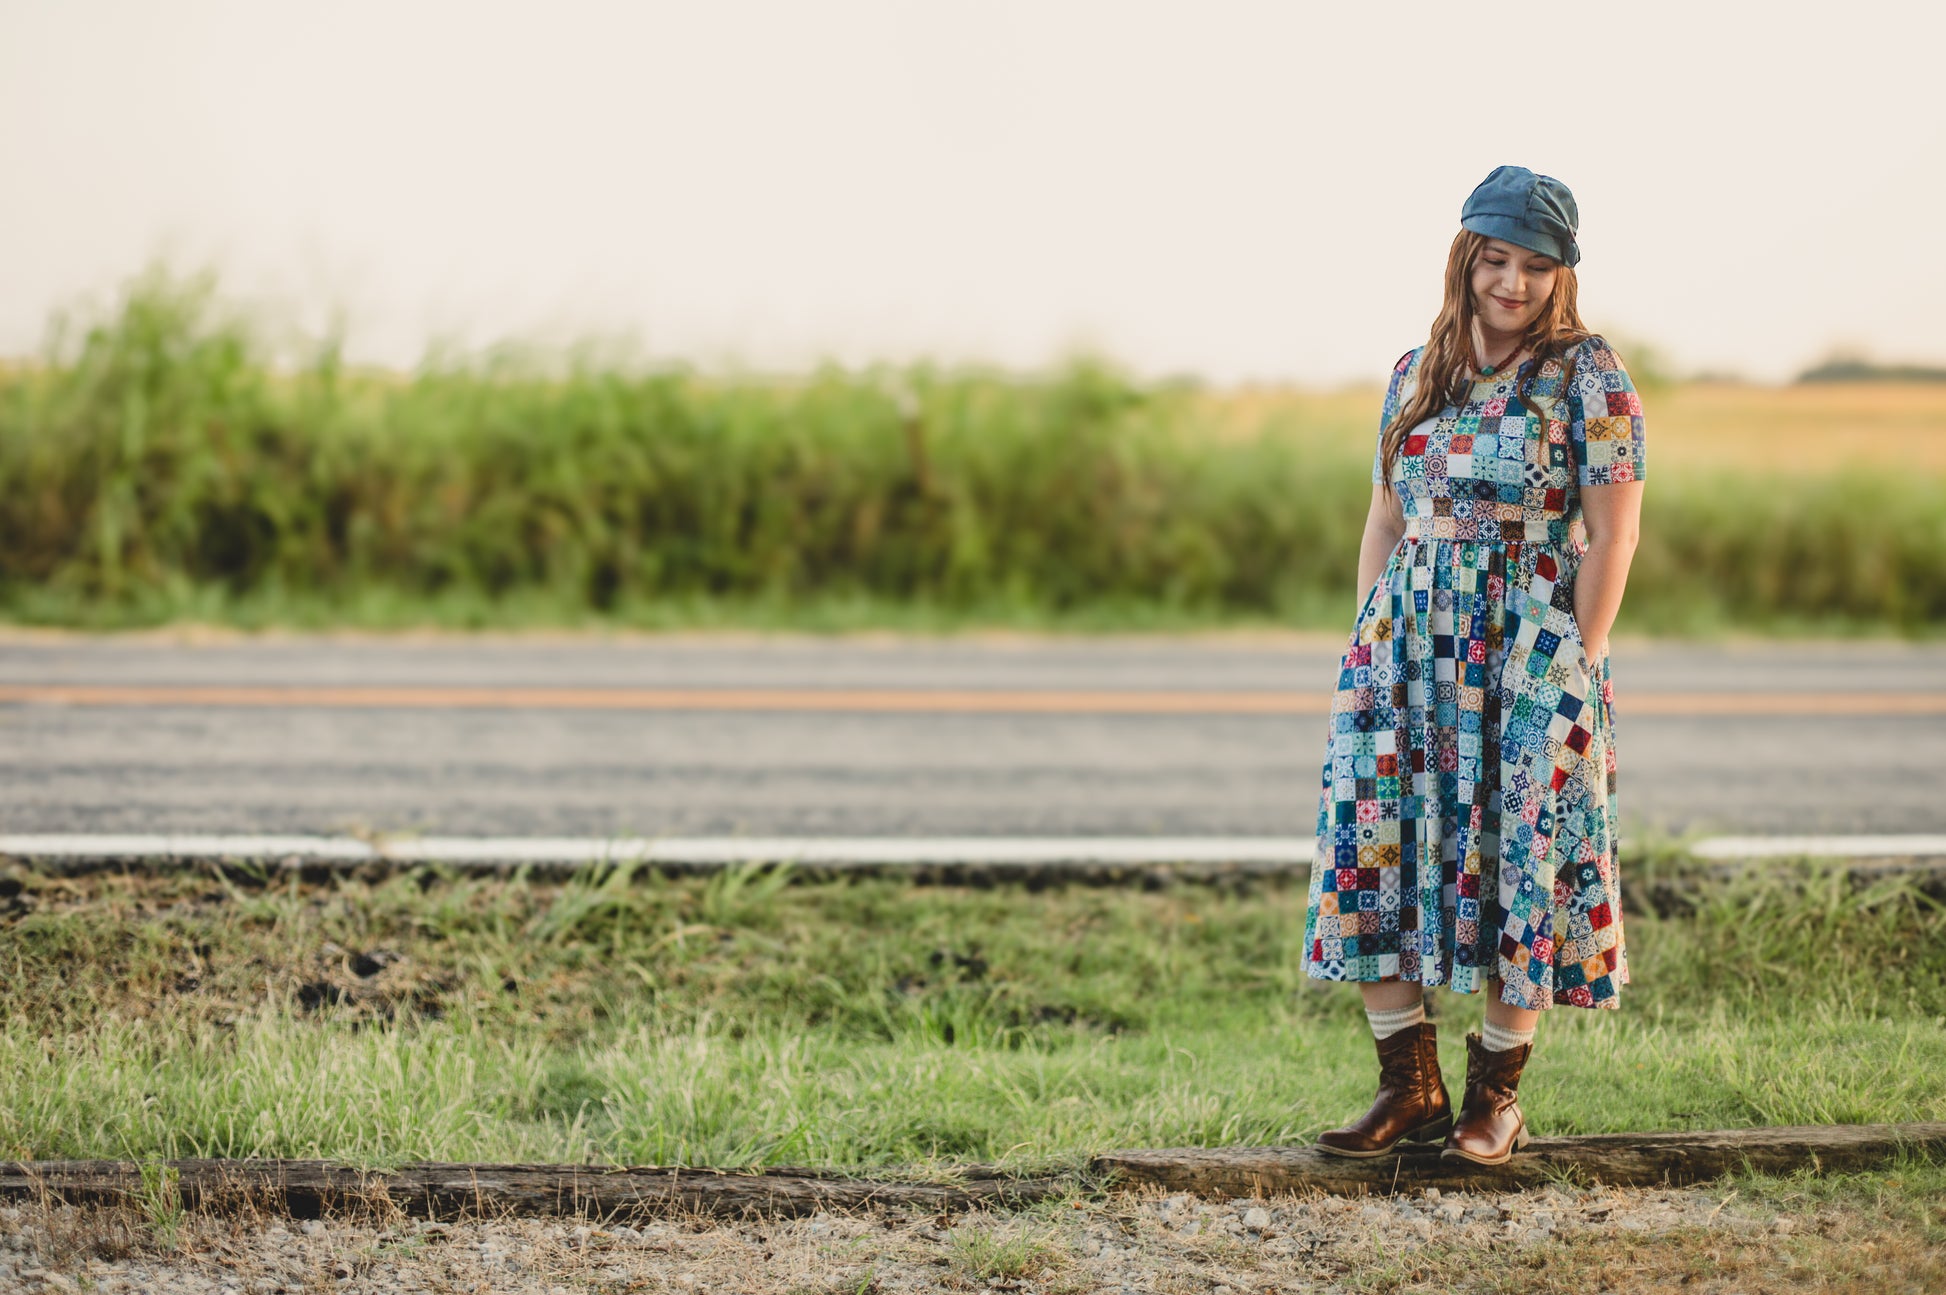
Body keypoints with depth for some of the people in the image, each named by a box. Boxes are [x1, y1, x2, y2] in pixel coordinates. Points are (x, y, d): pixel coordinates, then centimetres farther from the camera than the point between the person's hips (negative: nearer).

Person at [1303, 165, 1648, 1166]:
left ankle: (1497, 1093, 9)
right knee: (1377, 847, -1)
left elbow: (1611, 533, -6)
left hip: (1531, 651, -4)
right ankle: (1410, 1086, 7)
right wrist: (1368, 647, 7)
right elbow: (1384, 521, 15)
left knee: (1519, 860, -2)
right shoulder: (1415, 373, 11)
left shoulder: (1589, 378, -3)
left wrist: (1578, 671, -10)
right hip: (1407, 647, 5)